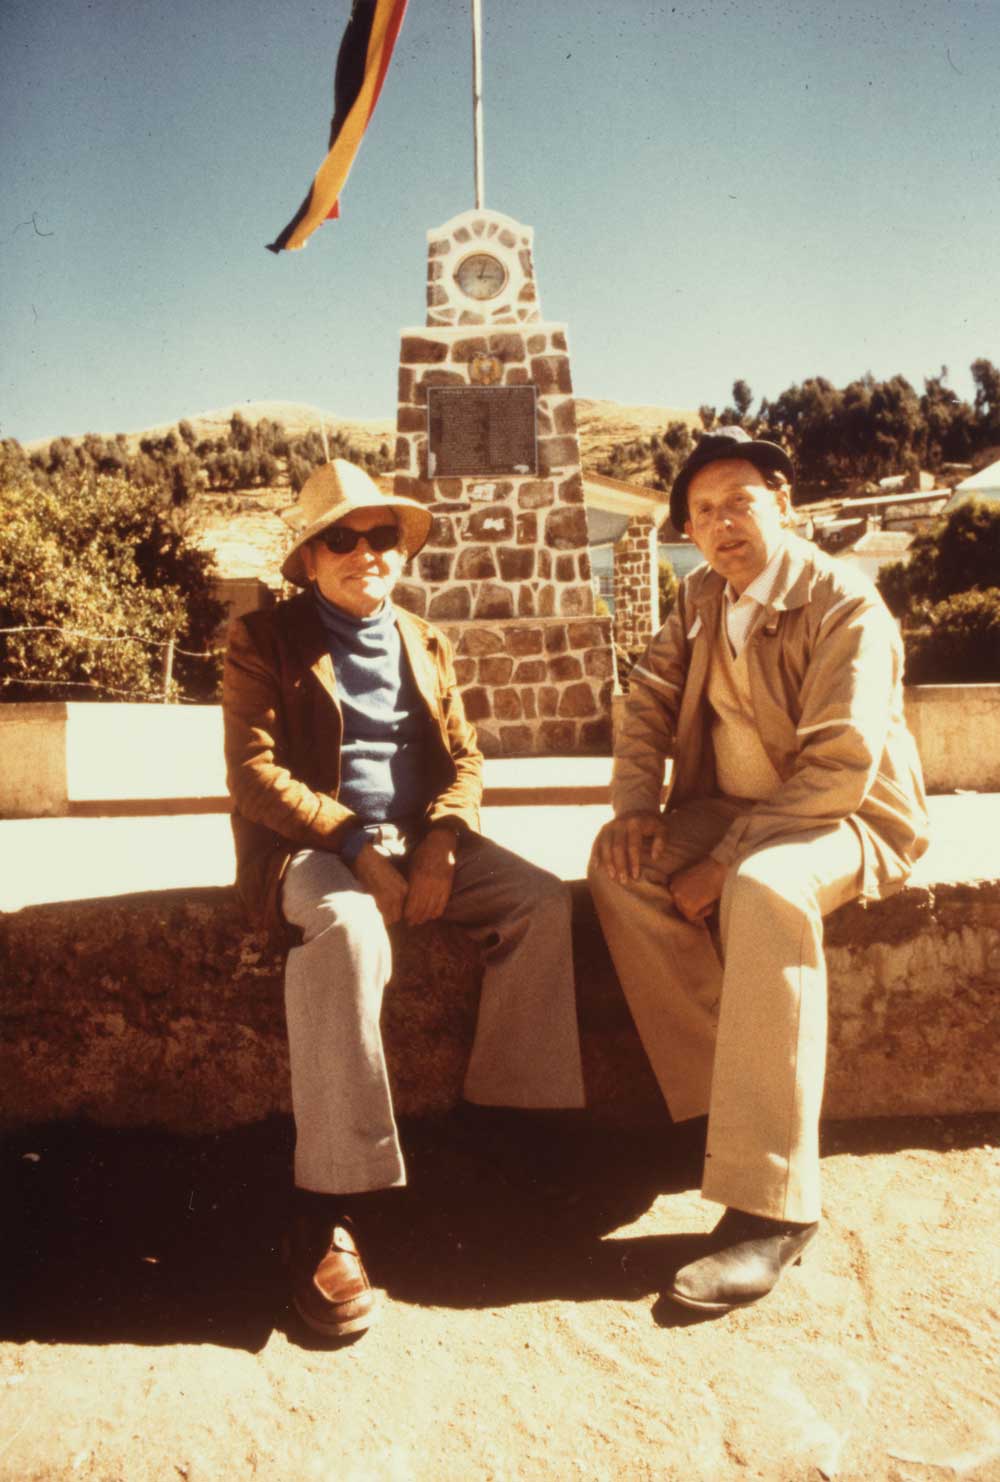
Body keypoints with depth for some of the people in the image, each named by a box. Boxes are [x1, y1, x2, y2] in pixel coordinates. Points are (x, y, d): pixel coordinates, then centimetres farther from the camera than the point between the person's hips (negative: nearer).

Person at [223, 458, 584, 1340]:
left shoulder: (428, 645, 17)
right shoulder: (265, 641, 2)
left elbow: (465, 760, 11)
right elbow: (254, 774, -8)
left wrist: (441, 845, -10)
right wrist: (359, 847, -19)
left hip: (419, 839, 5)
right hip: (310, 845, -4)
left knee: (543, 899, -19)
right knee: (348, 929, -37)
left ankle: (505, 1116, -6)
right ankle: (328, 1209, -29)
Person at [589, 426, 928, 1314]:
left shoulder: (846, 603, -14)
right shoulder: (701, 599, 9)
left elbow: (839, 767, -22)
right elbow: (648, 704, 6)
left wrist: (726, 863, -27)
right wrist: (635, 806, -13)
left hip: (848, 817, -6)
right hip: (735, 808, 7)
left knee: (765, 889, -37)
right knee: (621, 864, -20)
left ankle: (771, 1201, -31)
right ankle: (725, 1099, -13)